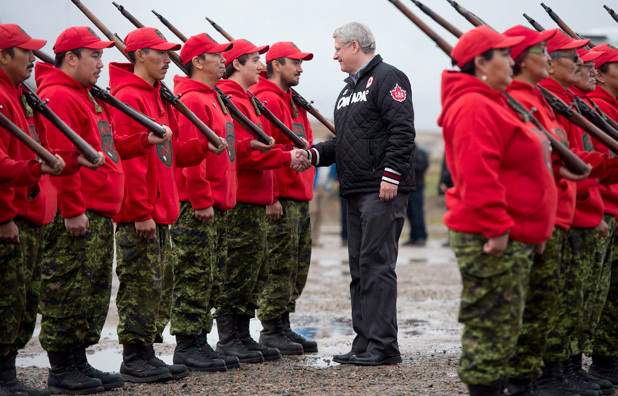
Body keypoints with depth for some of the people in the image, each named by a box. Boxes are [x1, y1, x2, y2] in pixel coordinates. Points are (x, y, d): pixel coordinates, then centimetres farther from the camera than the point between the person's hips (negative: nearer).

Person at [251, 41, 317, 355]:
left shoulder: (293, 102, 21)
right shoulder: (266, 101, -11)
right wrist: (270, 197, -20)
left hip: (300, 197, 10)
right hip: (280, 200, -10)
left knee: (298, 267, 12)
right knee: (280, 265, -7)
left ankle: (283, 326, 18)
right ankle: (272, 330, -1)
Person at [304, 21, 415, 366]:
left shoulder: (388, 78, -6)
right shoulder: (349, 89, 23)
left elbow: (402, 131, -16)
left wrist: (391, 174, -22)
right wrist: (315, 154, 9)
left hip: (383, 190, -10)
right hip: (356, 192, 10)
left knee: (377, 265, -11)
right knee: (360, 268, 10)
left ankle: (383, 346, -9)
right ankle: (365, 343, 14)